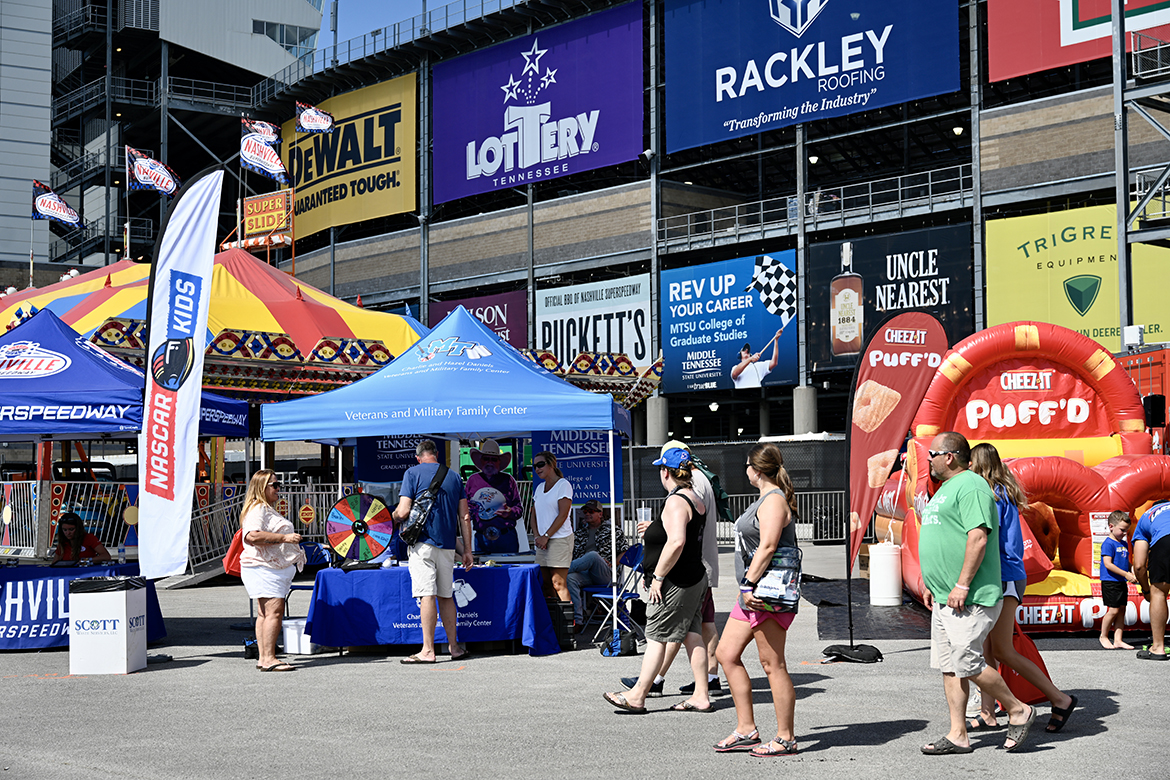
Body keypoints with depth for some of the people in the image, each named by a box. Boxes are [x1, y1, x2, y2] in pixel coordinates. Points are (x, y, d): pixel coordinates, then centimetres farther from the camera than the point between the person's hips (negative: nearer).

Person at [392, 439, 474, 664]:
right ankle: (454, 647, 16)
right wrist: (467, 550, 13)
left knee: (427, 596, -8)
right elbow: (464, 516, 10)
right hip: (447, 544, 5)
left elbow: (403, 512, -9)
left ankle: (428, 650, -10)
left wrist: (394, 515, 14)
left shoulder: (413, 473, -1)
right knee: (446, 596, 13)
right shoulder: (454, 476, 13)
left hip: (423, 542, -5)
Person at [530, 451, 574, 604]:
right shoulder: (539, 488, 17)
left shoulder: (563, 485, -5)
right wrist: (538, 536, 1)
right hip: (543, 540, 7)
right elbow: (535, 514, 18)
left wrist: (546, 536, -15)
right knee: (545, 584, 5)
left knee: (558, 584, -12)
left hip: (560, 539, -7)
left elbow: (563, 515, -12)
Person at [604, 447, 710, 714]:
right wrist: (652, 530, 25)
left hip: (676, 583, -9)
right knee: (692, 635, 9)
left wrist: (658, 577, -24)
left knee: (656, 637, -3)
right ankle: (701, 697, 10)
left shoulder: (675, 502, -18)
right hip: (695, 578, 9)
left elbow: (676, 542, -31)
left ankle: (637, 696, 3)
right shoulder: (694, 498, 13)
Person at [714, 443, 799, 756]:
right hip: (753, 593, 11)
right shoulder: (766, 499, 19)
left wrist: (750, 584, -24)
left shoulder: (774, 501, -13)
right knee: (727, 654, 11)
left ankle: (785, 739, 2)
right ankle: (746, 729, 16)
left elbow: (767, 546, -23)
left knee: (773, 665, -5)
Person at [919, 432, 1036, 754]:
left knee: (967, 664, -11)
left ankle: (1018, 711, 7)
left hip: (969, 599, -10)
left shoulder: (970, 486, -13)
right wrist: (930, 583, 24)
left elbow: (978, 537, -22)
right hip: (944, 597, 10)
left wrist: (962, 586, -24)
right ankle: (958, 736, 12)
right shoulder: (946, 488, 20)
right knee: (948, 667, 8)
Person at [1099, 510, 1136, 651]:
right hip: (1110, 582, -8)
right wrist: (1126, 574, -20)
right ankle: (1103, 636, 9)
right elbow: (1108, 564, -19)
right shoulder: (1108, 544, -12)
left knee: (1122, 610, 6)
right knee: (1113, 610, -8)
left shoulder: (1124, 544, 15)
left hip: (1122, 582, 8)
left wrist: (1132, 573, 4)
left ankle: (1117, 640, 9)